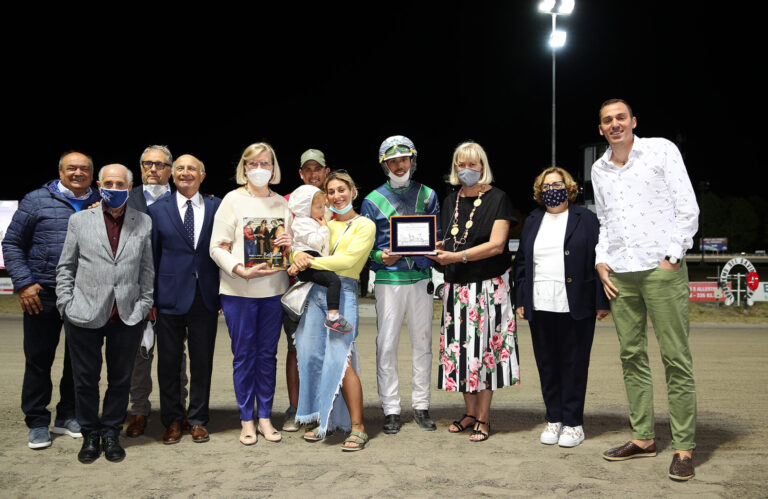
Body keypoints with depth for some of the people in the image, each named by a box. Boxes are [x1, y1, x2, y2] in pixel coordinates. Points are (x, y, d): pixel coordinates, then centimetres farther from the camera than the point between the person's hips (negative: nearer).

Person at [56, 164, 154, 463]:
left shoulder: (143, 223, 6)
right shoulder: (79, 220, 5)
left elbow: (147, 270, 8)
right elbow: (65, 267, 7)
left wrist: (143, 306, 1)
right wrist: (67, 305, 0)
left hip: (127, 318, 1)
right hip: (84, 316, 0)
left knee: (120, 380, 10)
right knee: (85, 380, 9)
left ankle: (111, 433, 27)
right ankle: (90, 435, 26)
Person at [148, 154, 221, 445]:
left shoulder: (216, 207, 5)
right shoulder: (158, 210, 5)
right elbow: (151, 256, 5)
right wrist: (150, 299, 0)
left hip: (205, 297, 0)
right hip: (171, 297, 0)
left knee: (202, 361, 8)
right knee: (168, 361, 7)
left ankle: (198, 420, 21)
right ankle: (172, 421, 22)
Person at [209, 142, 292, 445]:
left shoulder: (281, 203, 11)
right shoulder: (233, 200, -1)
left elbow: (290, 244, 17)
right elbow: (217, 247, -5)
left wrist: (289, 245, -7)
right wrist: (242, 271, -19)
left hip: (273, 288, 3)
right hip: (239, 290, -3)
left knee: (267, 354, 9)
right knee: (244, 355, 4)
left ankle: (265, 417, 20)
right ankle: (247, 420, 15)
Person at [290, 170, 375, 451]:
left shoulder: (364, 225, 3)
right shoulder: (324, 224, 19)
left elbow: (347, 260, -10)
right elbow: (300, 248, 13)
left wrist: (310, 262, -10)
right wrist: (299, 255, -10)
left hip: (343, 293, -5)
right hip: (315, 292, 5)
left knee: (340, 360, -14)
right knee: (311, 357, 2)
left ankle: (357, 428, -7)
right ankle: (323, 420, 15)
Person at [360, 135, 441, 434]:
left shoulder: (427, 195, 10)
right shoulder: (373, 200, 5)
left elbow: (438, 237, 13)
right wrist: (381, 256, -12)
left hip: (421, 278, 2)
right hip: (388, 279, -2)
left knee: (422, 342, 6)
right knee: (387, 345, -2)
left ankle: (421, 406, 17)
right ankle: (391, 410, 8)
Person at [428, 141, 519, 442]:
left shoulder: (497, 198, -3)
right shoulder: (451, 202, 15)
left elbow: (497, 245, -12)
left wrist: (458, 256, -20)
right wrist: (435, 250, 0)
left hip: (488, 285, -5)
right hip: (456, 285, 5)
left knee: (484, 347, -3)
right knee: (461, 347, 5)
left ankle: (483, 417, 5)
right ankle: (470, 411, 18)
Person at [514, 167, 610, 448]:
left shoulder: (586, 219, 3)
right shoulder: (532, 221, 15)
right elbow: (521, 262, 15)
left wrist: (601, 303, -6)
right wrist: (520, 300, 8)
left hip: (576, 308, -4)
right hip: (540, 307, 4)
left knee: (574, 364, 2)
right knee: (547, 364, 8)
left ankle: (573, 423, 12)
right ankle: (553, 419, 20)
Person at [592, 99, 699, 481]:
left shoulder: (661, 150, 2)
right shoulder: (599, 169, 16)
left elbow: (688, 208, -1)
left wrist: (673, 257, -8)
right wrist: (601, 261, 10)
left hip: (661, 268, -5)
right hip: (620, 275, 5)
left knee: (676, 359, -5)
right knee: (632, 357, 7)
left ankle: (684, 446, 1)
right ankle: (643, 438, 16)